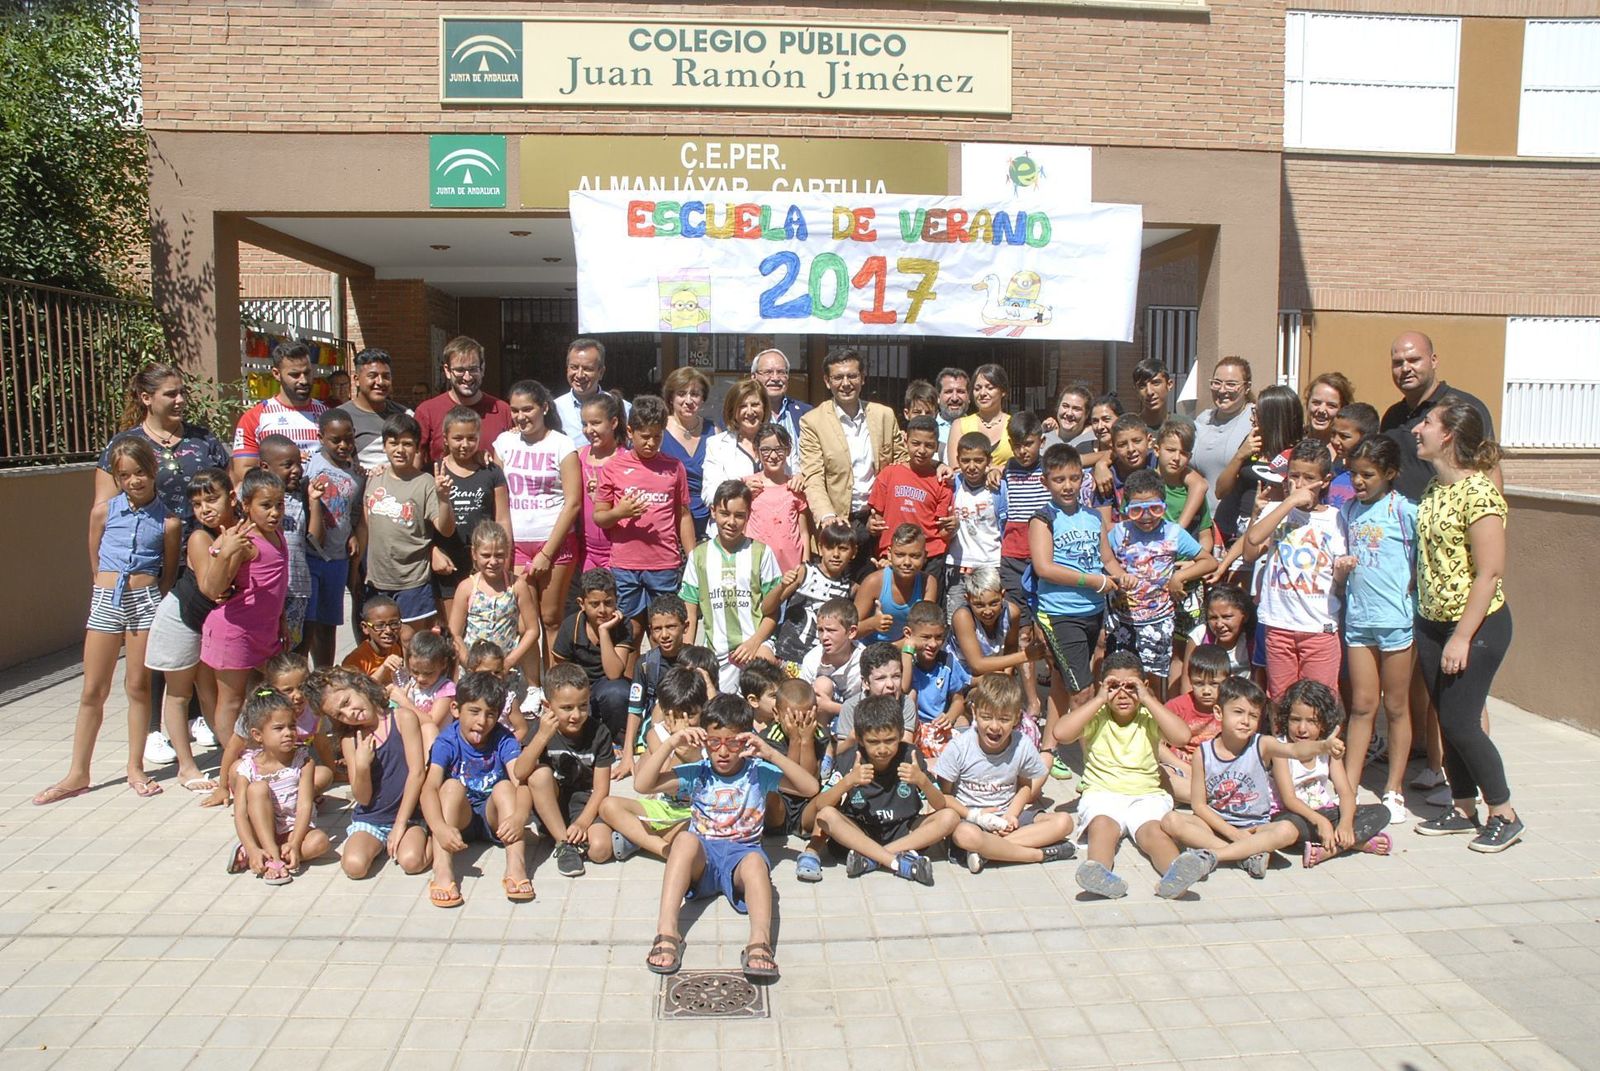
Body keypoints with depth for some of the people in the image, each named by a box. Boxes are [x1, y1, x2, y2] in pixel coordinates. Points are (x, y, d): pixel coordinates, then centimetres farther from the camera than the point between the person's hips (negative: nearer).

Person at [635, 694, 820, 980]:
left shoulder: (759, 772, 3)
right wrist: (670, 745, -12)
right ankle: (667, 932, -37)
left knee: (755, 861, -36)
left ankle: (760, 942, -49)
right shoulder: (696, 773, 6)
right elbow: (642, 784, -2)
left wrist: (771, 753, -18)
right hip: (701, 859, 1)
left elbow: (811, 788, -8)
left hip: (743, 853, -1)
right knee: (686, 839, -33)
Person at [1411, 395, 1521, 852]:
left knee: (1460, 722, -3)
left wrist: (1462, 637, -20)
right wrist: (1421, 619, 10)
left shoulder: (1478, 492, -18)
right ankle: (1463, 808, 26)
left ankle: (1505, 815, 15)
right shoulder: (1433, 488, 7)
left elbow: (1489, 572, -20)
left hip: (1476, 625, -8)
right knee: (1447, 721, 12)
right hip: (1431, 623, 8)